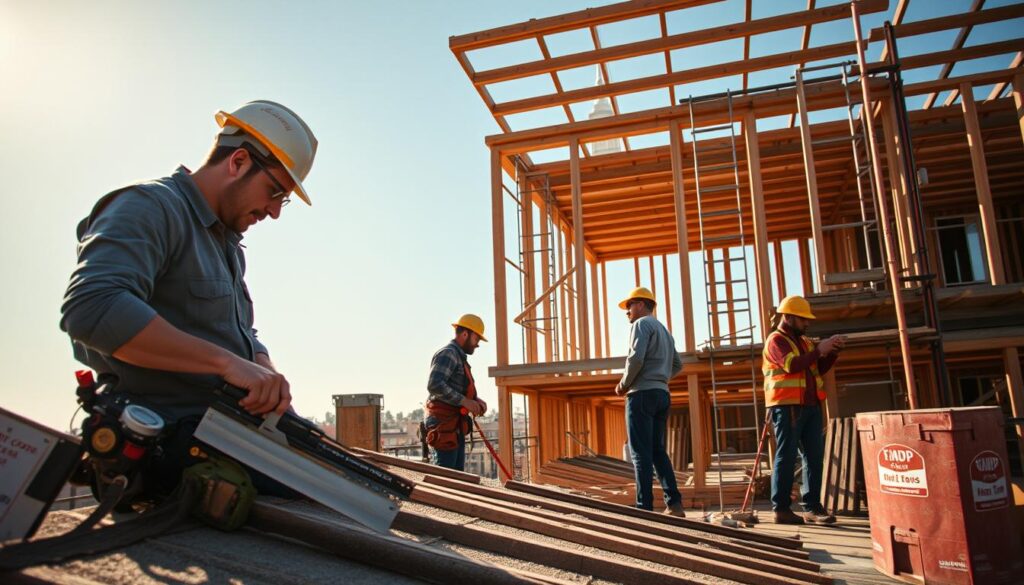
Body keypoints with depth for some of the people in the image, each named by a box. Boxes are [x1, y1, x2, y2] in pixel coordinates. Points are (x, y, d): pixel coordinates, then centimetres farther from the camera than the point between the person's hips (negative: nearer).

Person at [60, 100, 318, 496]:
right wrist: (228, 363, -28)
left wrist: (269, 377, -5)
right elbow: (92, 308, -27)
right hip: (169, 440, -9)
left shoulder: (226, 243, 20)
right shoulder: (150, 207, -9)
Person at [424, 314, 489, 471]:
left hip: (455, 425, 10)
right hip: (444, 423, -10)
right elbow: (434, 385, -24)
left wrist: (475, 401, 8)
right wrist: (464, 401, -22)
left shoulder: (460, 357, 22)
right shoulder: (448, 354, -10)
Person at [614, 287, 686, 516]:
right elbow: (677, 364, 29)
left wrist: (624, 384, -6)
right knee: (658, 451, 10)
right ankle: (674, 503, 3)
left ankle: (645, 507, -8)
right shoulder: (664, 330, 24)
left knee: (641, 453, -7)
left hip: (642, 394, -8)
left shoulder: (642, 324, -4)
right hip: (662, 393, 8)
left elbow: (636, 357, -18)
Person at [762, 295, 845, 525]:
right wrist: (819, 349, -16)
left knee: (814, 456, 6)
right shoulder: (776, 340, -5)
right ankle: (781, 509, -1)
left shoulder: (804, 341, 20)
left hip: (810, 405, 8)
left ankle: (812, 507, 11)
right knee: (786, 457, -5)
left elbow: (819, 369, 17)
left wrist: (832, 352, 3)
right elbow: (792, 365, -20)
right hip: (787, 406, -8)